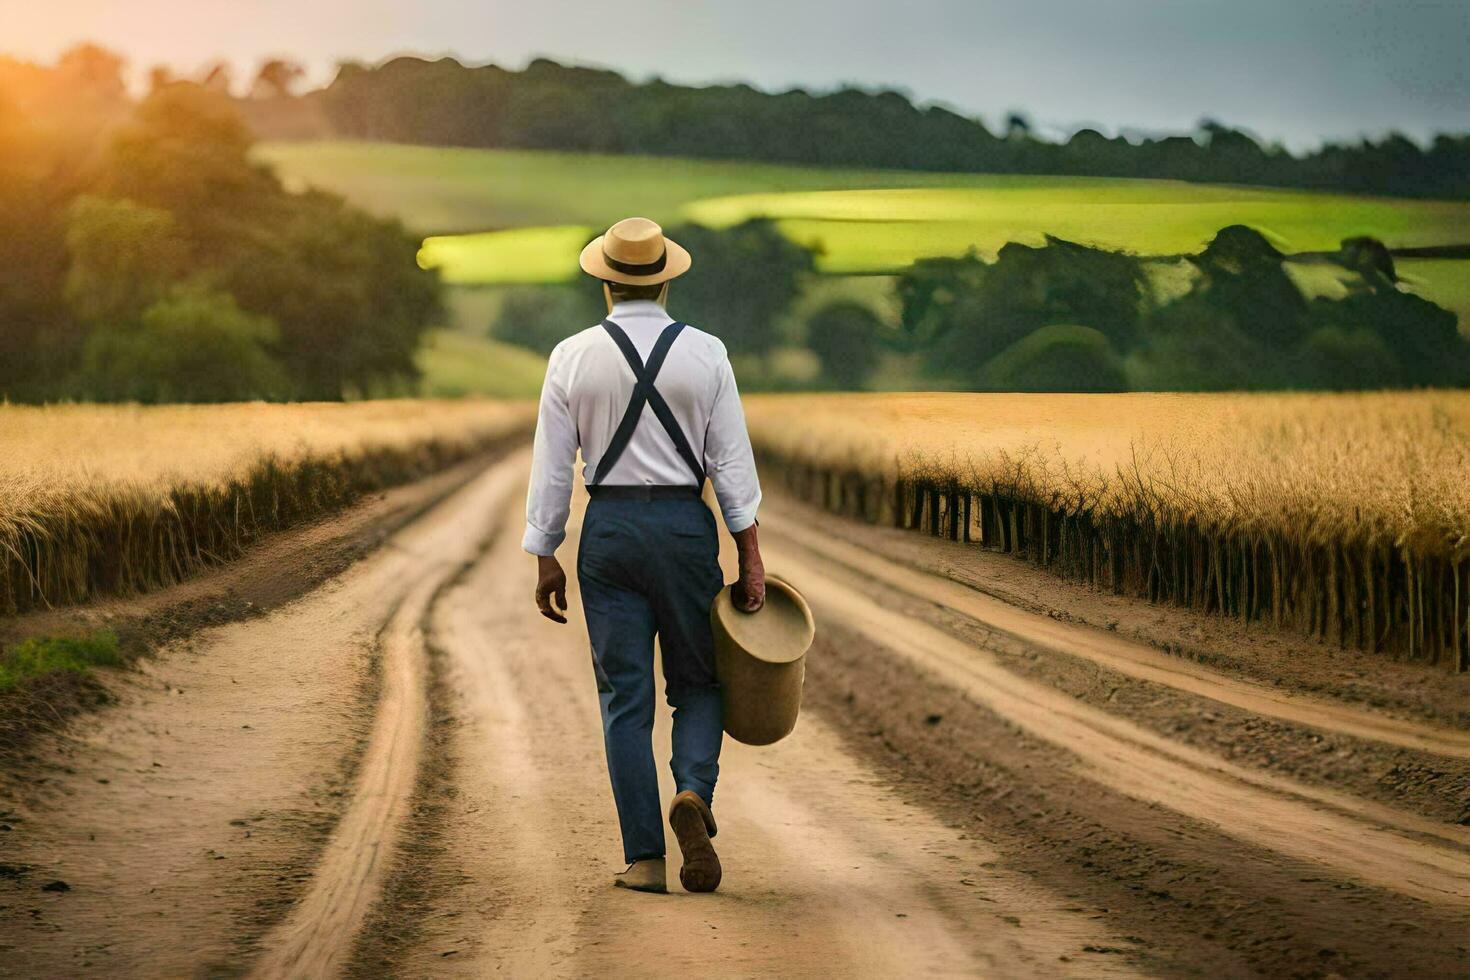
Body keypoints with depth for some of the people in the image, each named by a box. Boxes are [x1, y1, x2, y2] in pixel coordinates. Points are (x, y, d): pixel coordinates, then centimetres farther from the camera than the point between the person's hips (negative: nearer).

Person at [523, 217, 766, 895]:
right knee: (697, 683, 13)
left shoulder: (572, 358, -1)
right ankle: (693, 793, -15)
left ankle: (644, 859, 2)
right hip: (686, 526, 0)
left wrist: (545, 557, 6)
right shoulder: (705, 354, -2)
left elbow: (552, 466, 0)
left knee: (624, 697, 5)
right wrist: (750, 556, 0)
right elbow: (732, 459, -3)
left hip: (608, 529, 0)